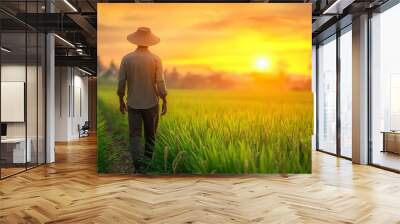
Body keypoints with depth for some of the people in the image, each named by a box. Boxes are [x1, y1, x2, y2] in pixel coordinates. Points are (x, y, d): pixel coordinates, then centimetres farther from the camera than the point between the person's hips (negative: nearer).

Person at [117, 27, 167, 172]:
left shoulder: (126, 59, -5)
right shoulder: (155, 59, -9)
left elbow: (121, 82, -3)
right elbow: (160, 83, -10)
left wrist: (121, 101, 10)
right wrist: (164, 102, 0)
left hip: (133, 104, 0)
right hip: (151, 103, 0)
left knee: (135, 135, 4)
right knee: (150, 135, 17)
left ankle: (139, 166, -9)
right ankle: (147, 162, 30)